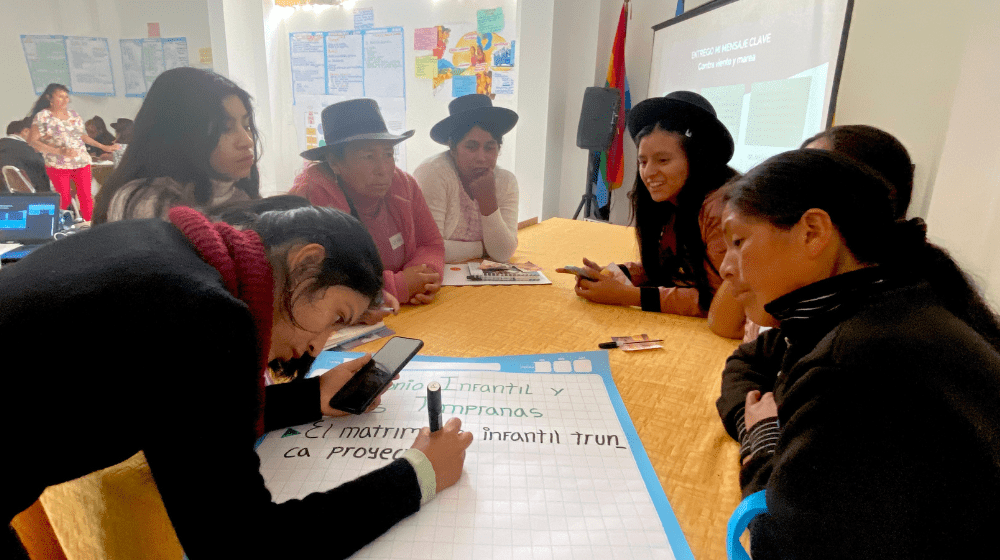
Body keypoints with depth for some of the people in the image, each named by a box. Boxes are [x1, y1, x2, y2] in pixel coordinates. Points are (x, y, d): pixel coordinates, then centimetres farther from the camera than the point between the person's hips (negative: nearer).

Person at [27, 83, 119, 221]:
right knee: (64, 199, -6)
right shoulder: (42, 116, -2)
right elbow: (33, 141, -7)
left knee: (86, 198, -2)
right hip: (58, 165, -4)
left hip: (82, 162, 4)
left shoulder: (73, 114, 13)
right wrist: (60, 151, -18)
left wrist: (104, 147, 22)